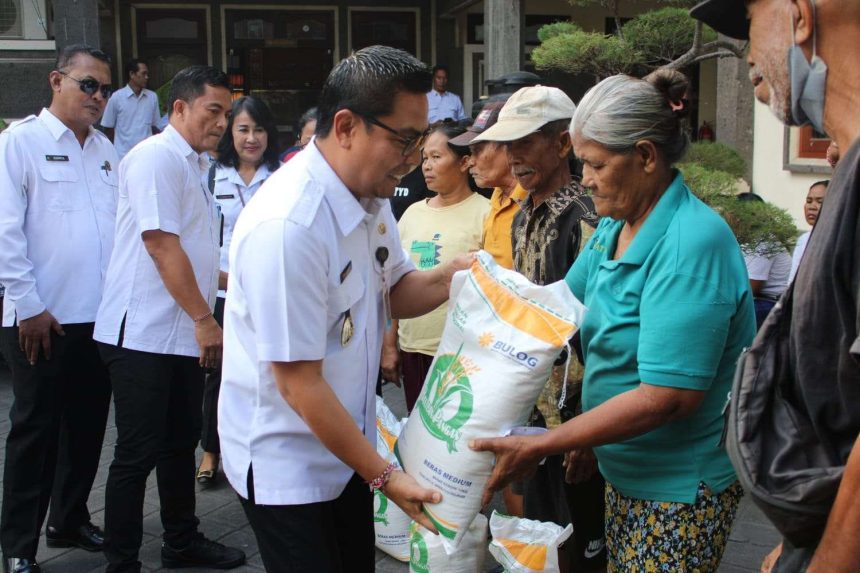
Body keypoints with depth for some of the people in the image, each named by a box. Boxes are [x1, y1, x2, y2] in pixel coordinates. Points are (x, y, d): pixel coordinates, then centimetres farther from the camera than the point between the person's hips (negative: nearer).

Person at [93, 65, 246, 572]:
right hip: (143, 335, -9)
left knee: (181, 442, 18)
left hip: (185, 334, 9)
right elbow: (160, 244, -21)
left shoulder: (196, 165, 15)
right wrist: (204, 319, -19)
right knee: (138, 453, -2)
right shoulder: (156, 158, -13)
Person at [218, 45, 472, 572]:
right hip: (285, 462, -8)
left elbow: (395, 292, 11)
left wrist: (451, 276, -10)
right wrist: (384, 475, -19)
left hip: (342, 443, 8)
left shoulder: (370, 194, -3)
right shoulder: (287, 225, -29)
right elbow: (299, 384, -25)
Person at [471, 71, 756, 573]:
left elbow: (668, 396, -29)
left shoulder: (692, 243, -25)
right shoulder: (615, 227, 2)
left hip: (681, 485, -8)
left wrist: (541, 446, -26)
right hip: (625, 469, 8)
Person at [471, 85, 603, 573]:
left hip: (570, 409, -8)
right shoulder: (524, 216, 9)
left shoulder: (585, 221, -19)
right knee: (538, 518, 20)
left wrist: (580, 430, -23)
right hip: (532, 402, 8)